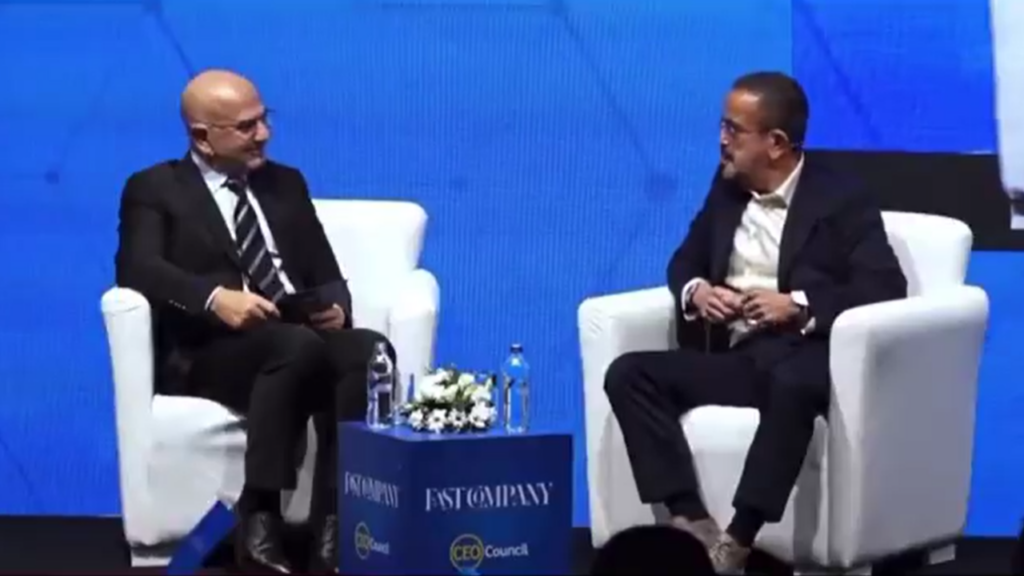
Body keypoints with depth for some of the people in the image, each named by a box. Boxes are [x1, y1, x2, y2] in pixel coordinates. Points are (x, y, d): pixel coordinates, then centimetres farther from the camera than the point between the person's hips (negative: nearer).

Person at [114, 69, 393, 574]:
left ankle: (333, 528, -35)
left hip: (303, 343, 5)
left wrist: (335, 306, -5)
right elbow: (139, 269, -9)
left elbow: (327, 276, 20)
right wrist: (214, 298, -27)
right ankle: (258, 520, -35)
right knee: (298, 347, -37)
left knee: (368, 351, -30)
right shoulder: (154, 190, 9)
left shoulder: (286, 184, 24)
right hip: (206, 352, -4)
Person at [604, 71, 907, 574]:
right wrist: (696, 291, -3)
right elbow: (685, 260, 23)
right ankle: (692, 524, -29)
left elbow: (886, 290, -12)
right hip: (734, 359, 6)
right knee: (629, 373, -17)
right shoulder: (727, 186, 15)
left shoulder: (841, 201, -3)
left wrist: (798, 306, -23)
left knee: (791, 385, -41)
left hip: (805, 359, -6)